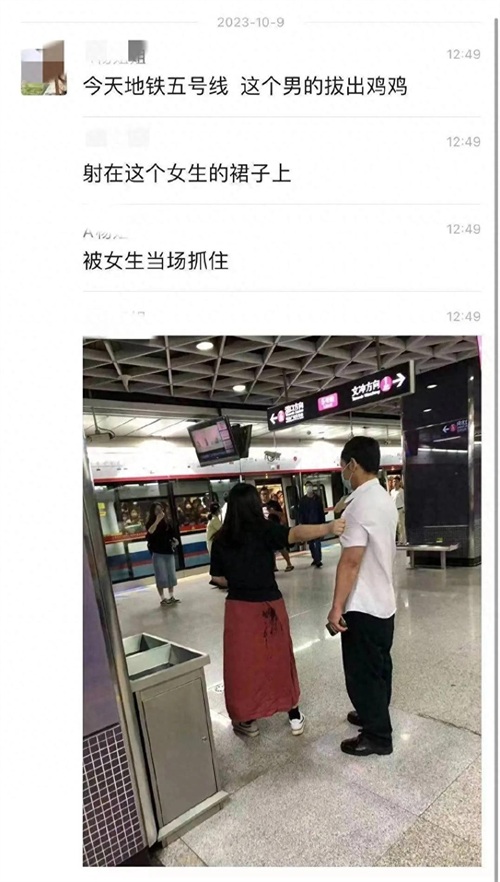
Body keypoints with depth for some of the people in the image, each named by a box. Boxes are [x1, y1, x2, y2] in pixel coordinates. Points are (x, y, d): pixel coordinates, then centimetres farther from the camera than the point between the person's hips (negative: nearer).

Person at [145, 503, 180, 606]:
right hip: (158, 553, -5)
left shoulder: (167, 522, 7)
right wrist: (157, 520, -33)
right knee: (161, 576, -2)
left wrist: (175, 540, -2)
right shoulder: (151, 523, -6)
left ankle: (171, 597, 21)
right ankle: (162, 599, 7)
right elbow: (150, 532, -29)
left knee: (171, 575, 10)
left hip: (169, 552, 5)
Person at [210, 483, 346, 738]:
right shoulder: (265, 530, -13)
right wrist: (328, 528, -43)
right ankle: (294, 714, 31)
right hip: (269, 606, -1)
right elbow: (296, 533, -31)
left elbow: (217, 577, 3)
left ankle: (247, 720, 27)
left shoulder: (221, 539, -4)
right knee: (280, 659, 17)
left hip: (238, 609, 1)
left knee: (243, 663, 14)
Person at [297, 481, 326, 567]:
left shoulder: (317, 498, 2)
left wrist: (323, 522, -3)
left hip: (317, 523, -2)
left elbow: (322, 511, 1)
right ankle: (315, 559, 21)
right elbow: (300, 512, 0)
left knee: (317, 542, -6)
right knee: (311, 543, 9)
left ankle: (318, 560, -5)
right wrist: (301, 523, -6)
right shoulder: (303, 500, 3)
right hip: (308, 524, 2)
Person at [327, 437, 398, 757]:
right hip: (384, 601, 9)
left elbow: (350, 562, -24)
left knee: (363, 672, 8)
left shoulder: (360, 505, -24)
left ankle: (377, 736, 23)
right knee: (378, 666, 23)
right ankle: (375, 715, 41)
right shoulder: (385, 499, 5)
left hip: (363, 606, -9)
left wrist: (337, 607, -18)